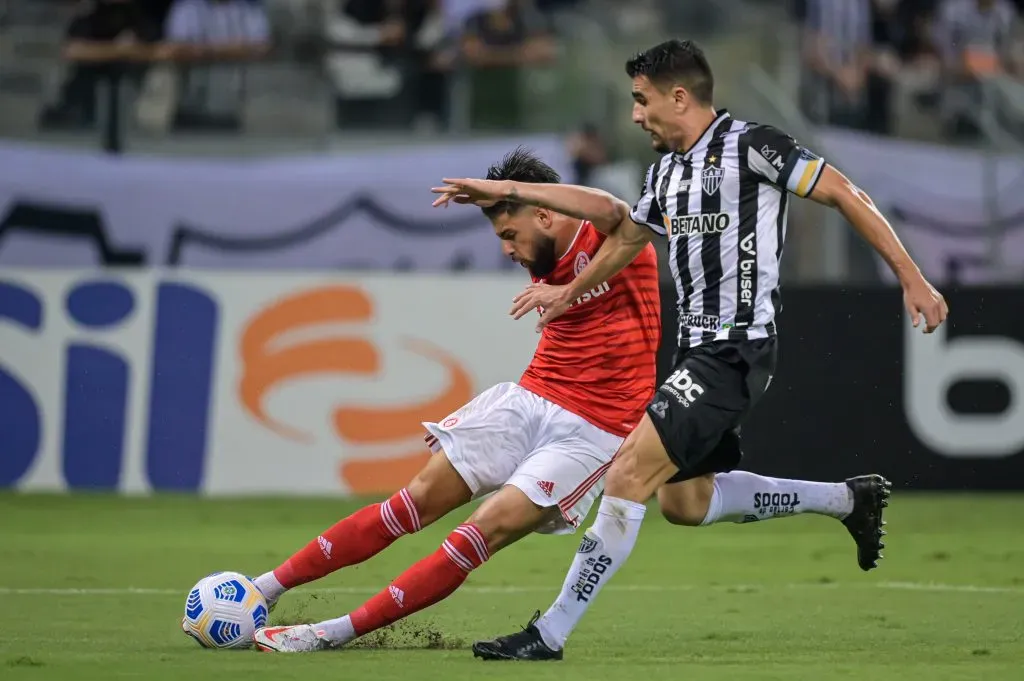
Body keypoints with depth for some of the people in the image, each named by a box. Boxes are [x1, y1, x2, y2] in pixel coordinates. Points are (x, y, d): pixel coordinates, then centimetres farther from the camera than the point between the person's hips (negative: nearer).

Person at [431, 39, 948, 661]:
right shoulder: (667, 171, 12)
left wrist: (912, 278, -12)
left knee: (629, 475, -16)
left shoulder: (749, 145, -12)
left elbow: (843, 193, -10)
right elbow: (626, 231, 30)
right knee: (684, 501, 14)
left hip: (737, 348, -10)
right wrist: (569, 292, 39)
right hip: (698, 351, 10)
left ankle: (551, 634, -14)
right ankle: (848, 499, 28)